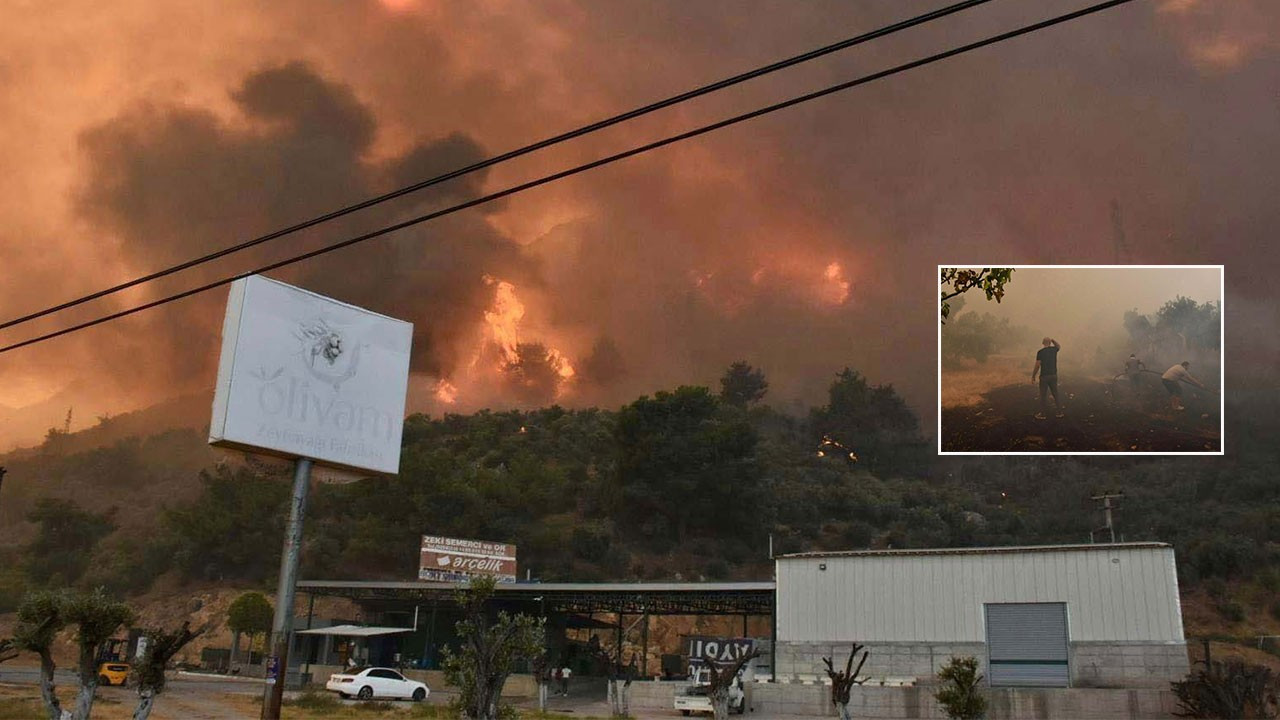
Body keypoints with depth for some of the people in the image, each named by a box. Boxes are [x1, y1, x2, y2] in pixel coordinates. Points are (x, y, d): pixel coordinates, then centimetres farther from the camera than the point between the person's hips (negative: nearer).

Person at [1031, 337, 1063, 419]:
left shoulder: (1040, 352, -11)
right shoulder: (1054, 349, 1)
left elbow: (1037, 366, -11)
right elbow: (1059, 346, 28)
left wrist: (1033, 376, -3)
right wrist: (1052, 340, 19)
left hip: (1044, 376, -4)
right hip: (1053, 375, 4)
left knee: (1043, 395, 2)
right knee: (1055, 394, 13)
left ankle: (1042, 414, 6)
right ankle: (1059, 412, 18)